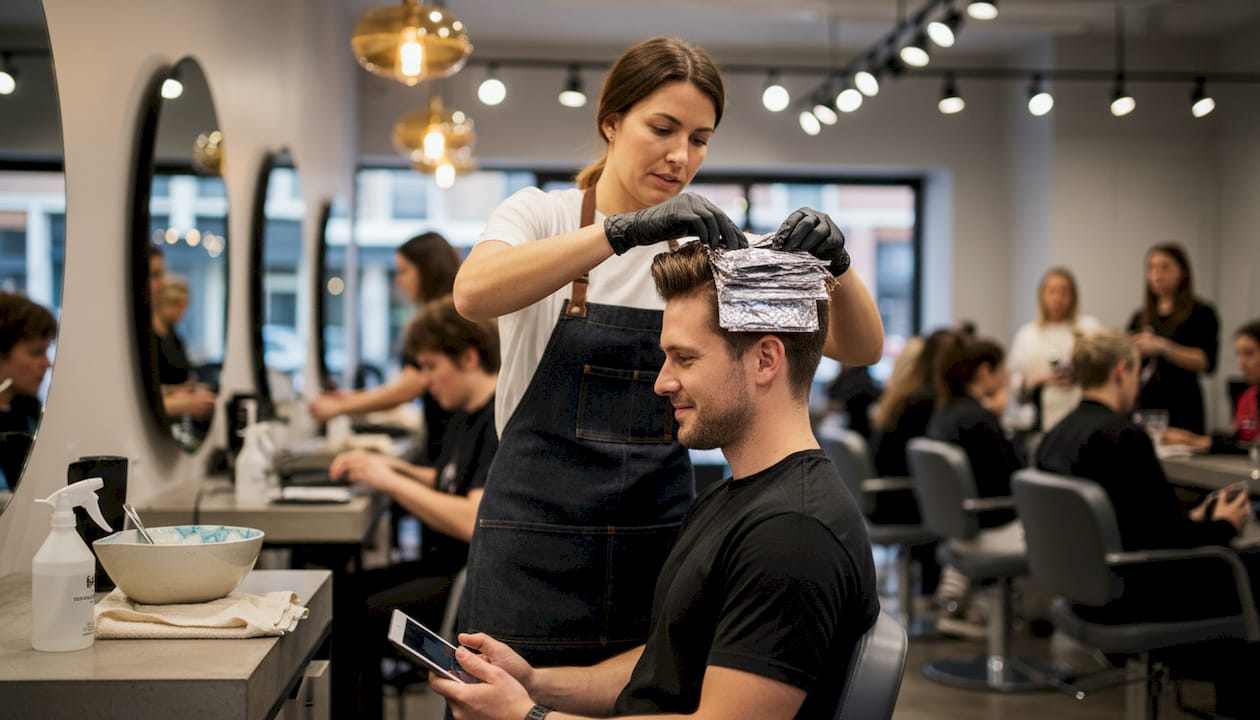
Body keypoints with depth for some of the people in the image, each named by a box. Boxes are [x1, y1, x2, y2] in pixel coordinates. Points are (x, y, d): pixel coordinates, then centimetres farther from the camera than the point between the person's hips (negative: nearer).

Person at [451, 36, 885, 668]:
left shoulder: (711, 247, 5)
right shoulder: (542, 214, -3)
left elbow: (861, 349, 0)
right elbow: (474, 293, -27)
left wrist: (835, 264, -20)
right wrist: (626, 230, -35)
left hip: (661, 537, 3)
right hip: (538, 538, -3)